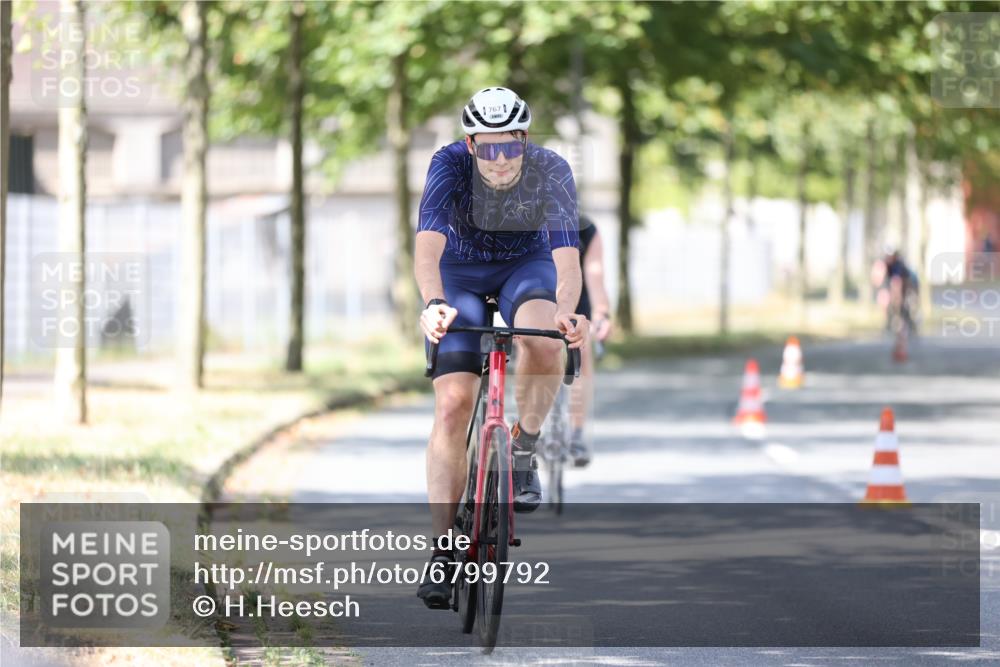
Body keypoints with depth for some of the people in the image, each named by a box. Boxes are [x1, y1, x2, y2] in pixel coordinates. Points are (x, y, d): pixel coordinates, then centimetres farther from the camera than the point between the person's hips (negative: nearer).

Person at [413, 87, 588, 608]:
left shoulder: (551, 172, -26)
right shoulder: (449, 165, -28)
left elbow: (566, 256, -36)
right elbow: (428, 244, -40)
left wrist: (567, 311, -56)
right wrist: (433, 303, -59)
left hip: (527, 265, 0)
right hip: (461, 271, 0)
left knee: (543, 343, -36)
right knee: (452, 404, -15)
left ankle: (523, 453, -10)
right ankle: (443, 550, -12)